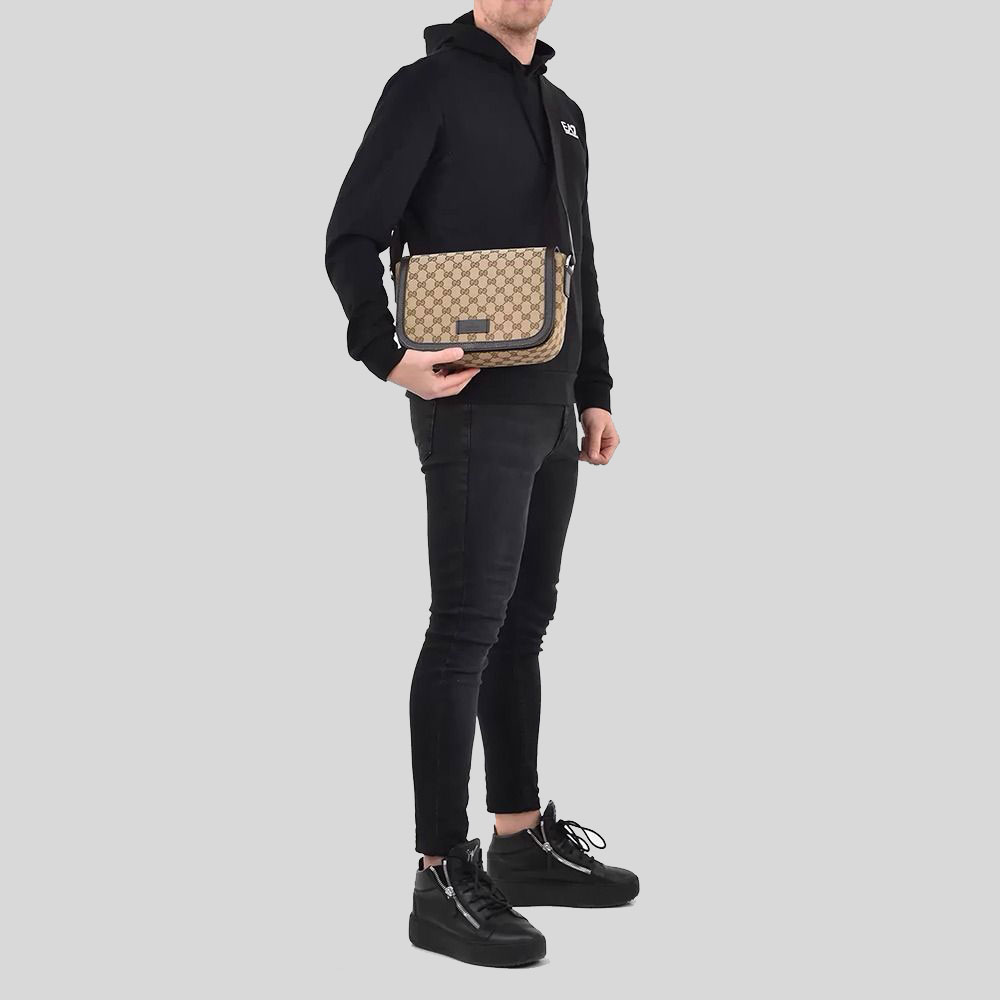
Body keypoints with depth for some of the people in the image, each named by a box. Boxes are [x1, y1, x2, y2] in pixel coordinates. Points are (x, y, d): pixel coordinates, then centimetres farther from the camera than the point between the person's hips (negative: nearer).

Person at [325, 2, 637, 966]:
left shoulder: (564, 112, 19)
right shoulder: (430, 86, -5)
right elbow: (352, 238, -10)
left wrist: (595, 391, 17)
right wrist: (390, 356, -23)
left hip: (551, 413, 8)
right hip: (474, 409, -8)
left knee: (523, 624, 12)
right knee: (467, 630, -7)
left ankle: (522, 842, 23)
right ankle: (442, 883, -1)